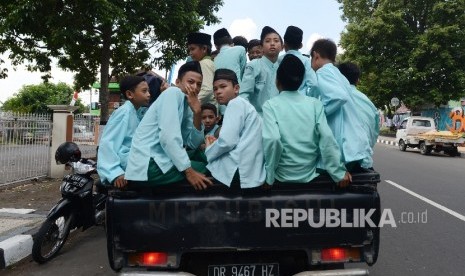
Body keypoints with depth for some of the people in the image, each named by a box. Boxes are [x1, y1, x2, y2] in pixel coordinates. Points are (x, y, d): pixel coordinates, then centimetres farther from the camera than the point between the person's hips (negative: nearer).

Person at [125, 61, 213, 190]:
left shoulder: (187, 106, 14)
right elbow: (168, 137, -20)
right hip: (147, 166, -8)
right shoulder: (173, 92, -9)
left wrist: (197, 112, -6)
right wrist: (188, 171, -20)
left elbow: (193, 143, 5)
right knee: (206, 170, -7)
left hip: (161, 161, 8)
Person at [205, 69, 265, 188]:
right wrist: (215, 144, 8)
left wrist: (209, 149, 0)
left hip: (237, 172, -9)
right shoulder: (242, 105, 23)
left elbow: (228, 141, -17)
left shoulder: (236, 103, -5)